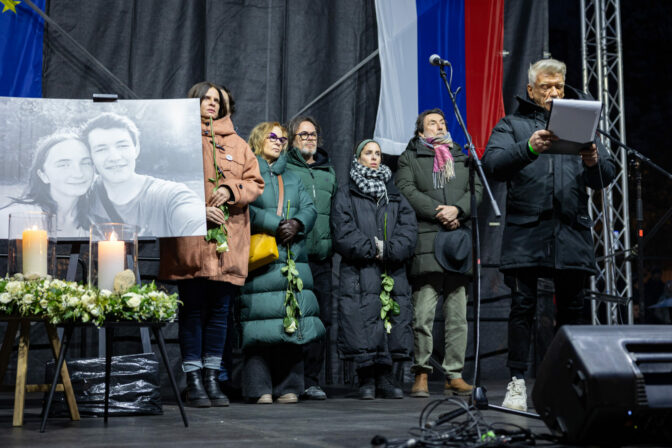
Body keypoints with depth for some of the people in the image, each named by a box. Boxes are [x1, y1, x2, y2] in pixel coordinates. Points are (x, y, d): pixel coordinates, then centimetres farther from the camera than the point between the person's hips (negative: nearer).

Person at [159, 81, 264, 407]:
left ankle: (212, 378, 14)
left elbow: (255, 182, 14)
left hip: (227, 244, 4)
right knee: (193, 312, -1)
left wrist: (231, 190, -5)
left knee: (219, 312, 6)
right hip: (191, 243, -4)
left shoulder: (237, 144, 19)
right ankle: (193, 382, 5)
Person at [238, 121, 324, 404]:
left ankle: (288, 386, 5)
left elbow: (309, 209, 15)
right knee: (260, 325, -10)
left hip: (293, 258, 6)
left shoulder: (292, 178, 25)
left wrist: (297, 224, -6)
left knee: (292, 323, 1)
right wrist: (276, 225, -13)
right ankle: (259, 388, -8)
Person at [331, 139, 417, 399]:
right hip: (359, 273, -3)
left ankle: (385, 378, 4)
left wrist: (387, 249, -10)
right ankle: (366, 380, -2)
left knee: (394, 321, -4)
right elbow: (343, 234, -2)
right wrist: (372, 249, -11)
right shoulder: (346, 195, 11)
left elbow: (409, 229, 6)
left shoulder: (394, 195, 20)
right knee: (363, 323, -10)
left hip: (393, 272, 3)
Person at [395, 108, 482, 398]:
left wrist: (457, 210, -8)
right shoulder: (408, 158, 15)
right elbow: (407, 191, 0)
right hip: (426, 241, -3)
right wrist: (438, 212, -10)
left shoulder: (462, 158, 25)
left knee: (457, 314, 1)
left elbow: (477, 189, 11)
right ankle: (421, 374, -4)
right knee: (423, 314, -9)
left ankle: (454, 375, 4)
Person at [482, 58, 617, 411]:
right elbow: (492, 164, -7)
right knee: (522, 306, -6)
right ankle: (517, 383, -1)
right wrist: (528, 149, -24)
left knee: (571, 309, 4)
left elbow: (606, 176, 10)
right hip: (525, 230, -2)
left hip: (572, 231, 3)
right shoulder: (512, 125, 12)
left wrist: (594, 163, -15)